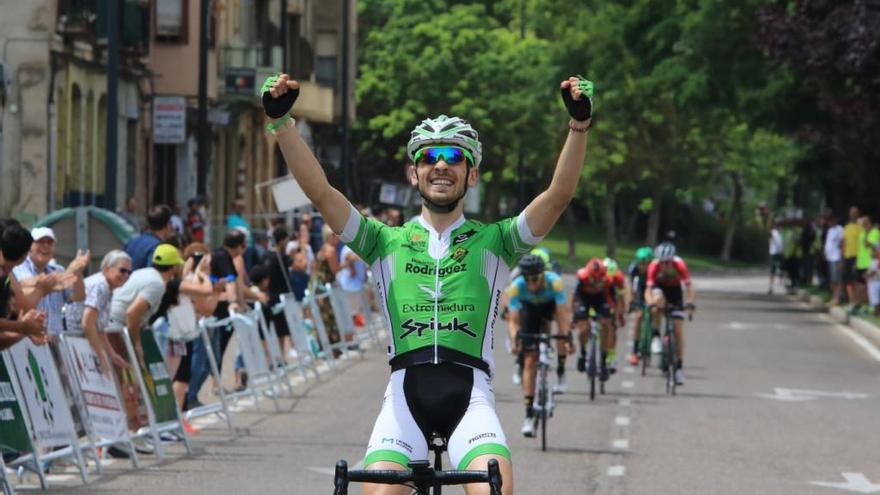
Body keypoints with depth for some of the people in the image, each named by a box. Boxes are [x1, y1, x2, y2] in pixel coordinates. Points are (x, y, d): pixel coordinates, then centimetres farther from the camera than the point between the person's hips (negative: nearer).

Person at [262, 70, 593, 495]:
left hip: (469, 392, -1)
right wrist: (281, 121, -7)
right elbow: (319, 191, 4)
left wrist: (579, 125, -15)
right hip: (406, 390, 1)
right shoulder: (387, 243, 15)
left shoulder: (493, 242, 13)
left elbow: (559, 195, -1)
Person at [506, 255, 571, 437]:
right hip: (530, 309, -2)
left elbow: (562, 313, -40)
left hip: (550, 305, 2)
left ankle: (561, 373, -12)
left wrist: (566, 340, -50)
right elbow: (513, 320, -35)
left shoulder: (554, 282, -37)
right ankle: (529, 415, -8)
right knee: (529, 362, -10)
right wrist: (515, 341, -52)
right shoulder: (516, 287, -34)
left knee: (563, 320, -30)